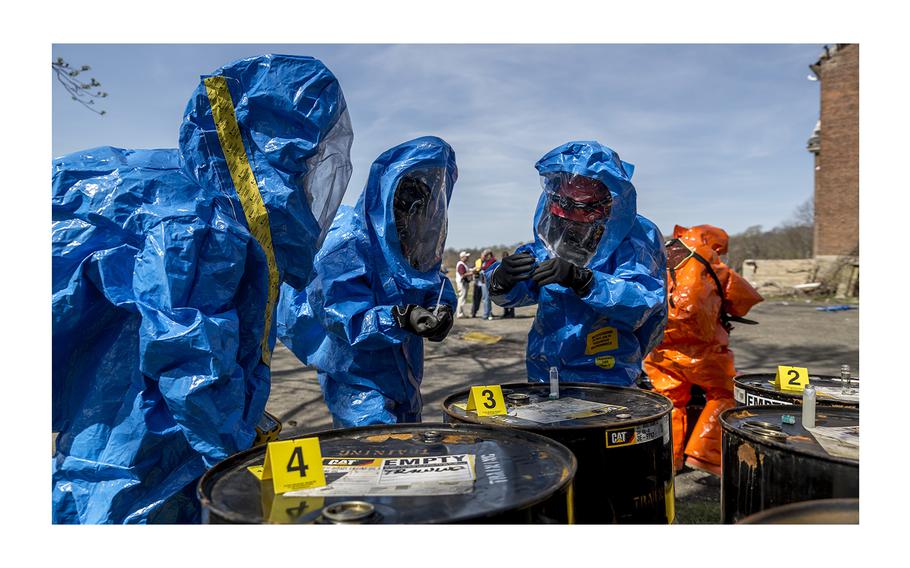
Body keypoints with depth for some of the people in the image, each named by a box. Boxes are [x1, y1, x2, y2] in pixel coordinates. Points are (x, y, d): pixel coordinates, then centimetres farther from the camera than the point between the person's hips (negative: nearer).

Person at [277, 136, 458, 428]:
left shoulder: (416, 240, 5)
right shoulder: (349, 242, -22)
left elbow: (436, 285, 7)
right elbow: (339, 313, -27)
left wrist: (441, 307, -17)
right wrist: (401, 319, -40)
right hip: (358, 382, -8)